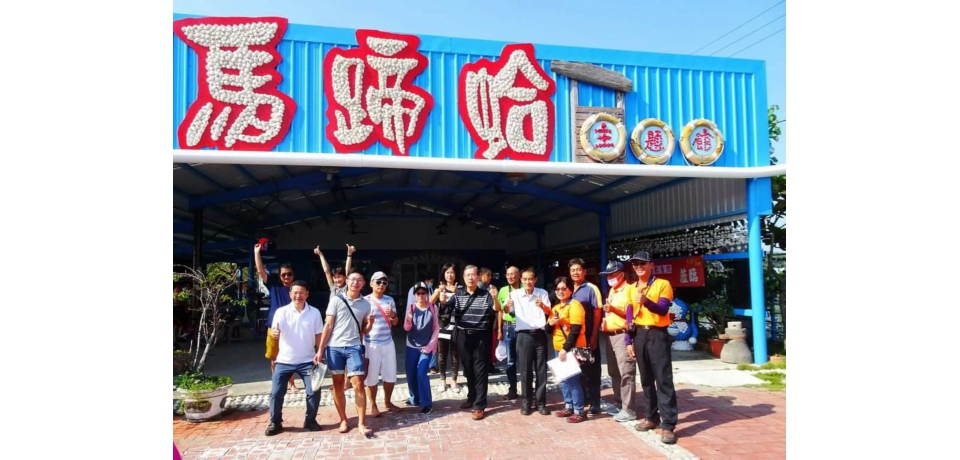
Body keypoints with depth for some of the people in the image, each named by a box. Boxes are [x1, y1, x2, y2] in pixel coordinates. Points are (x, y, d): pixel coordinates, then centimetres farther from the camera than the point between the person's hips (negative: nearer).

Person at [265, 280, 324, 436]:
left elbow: (318, 336, 5)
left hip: (307, 361, 0)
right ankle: (275, 423, 18)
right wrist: (274, 333, -36)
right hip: (284, 361, 0)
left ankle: (310, 420, 16)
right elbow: (274, 332, -12)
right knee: (276, 392, -1)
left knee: (314, 391, -4)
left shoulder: (314, 313, 0)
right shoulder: (281, 312, -4)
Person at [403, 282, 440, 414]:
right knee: (410, 373, 8)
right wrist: (408, 321, -26)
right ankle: (415, 398, 29)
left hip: (427, 346, -3)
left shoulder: (433, 308, -6)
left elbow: (437, 328, -3)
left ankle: (427, 403, -2)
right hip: (412, 346, 3)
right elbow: (406, 328, -4)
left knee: (421, 373, -14)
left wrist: (430, 346, -9)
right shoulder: (411, 308, -2)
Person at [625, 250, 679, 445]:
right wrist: (629, 341, 9)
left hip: (657, 334, -6)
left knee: (664, 380, -8)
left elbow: (663, 309, -16)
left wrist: (647, 302, -35)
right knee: (646, 379, 11)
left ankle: (668, 425, -6)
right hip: (639, 335, 6)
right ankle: (652, 417, 22)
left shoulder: (663, 284, -4)